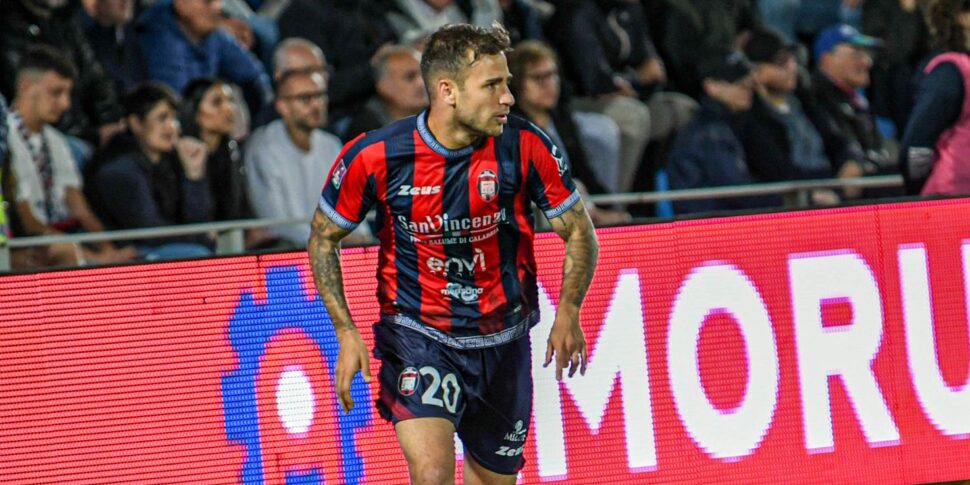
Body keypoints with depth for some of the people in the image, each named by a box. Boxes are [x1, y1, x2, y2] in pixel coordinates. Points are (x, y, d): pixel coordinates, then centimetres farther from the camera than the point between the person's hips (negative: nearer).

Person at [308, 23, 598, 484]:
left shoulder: (524, 146, -13)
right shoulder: (374, 156, -16)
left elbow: (579, 231, 0)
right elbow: (323, 238, 0)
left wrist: (568, 313, -13)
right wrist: (347, 333, -9)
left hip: (503, 342, 3)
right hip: (416, 337, -3)